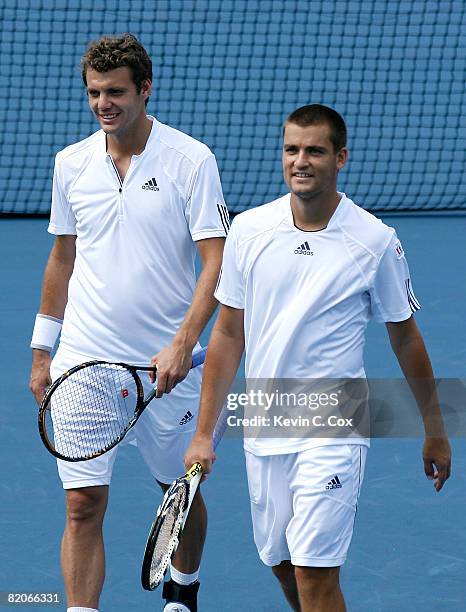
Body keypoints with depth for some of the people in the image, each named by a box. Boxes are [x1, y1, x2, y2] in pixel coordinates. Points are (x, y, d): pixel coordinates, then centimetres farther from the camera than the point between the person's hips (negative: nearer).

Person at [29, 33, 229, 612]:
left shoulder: (190, 160, -8)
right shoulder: (71, 163, 4)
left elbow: (216, 261, -12)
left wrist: (182, 343, -24)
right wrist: (41, 351, 15)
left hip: (165, 365, -2)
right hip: (85, 361, 2)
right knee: (83, 506, -6)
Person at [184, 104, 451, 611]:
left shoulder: (375, 241, -6)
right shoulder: (249, 229, 1)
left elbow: (405, 339, 5)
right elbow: (228, 335, 7)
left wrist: (435, 432, 10)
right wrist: (204, 433, 5)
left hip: (333, 433, -4)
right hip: (264, 432, 4)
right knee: (282, 565, 13)